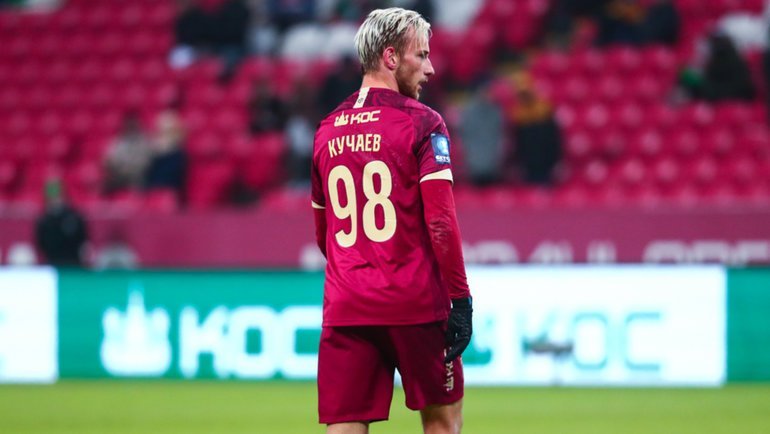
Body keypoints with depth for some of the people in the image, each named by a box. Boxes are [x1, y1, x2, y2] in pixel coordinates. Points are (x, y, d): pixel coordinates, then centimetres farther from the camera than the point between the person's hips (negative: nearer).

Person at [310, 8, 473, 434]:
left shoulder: (327, 131, 12)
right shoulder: (420, 122, -5)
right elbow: (440, 221, -12)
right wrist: (460, 298, -9)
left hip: (344, 305, 4)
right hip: (415, 303, -4)